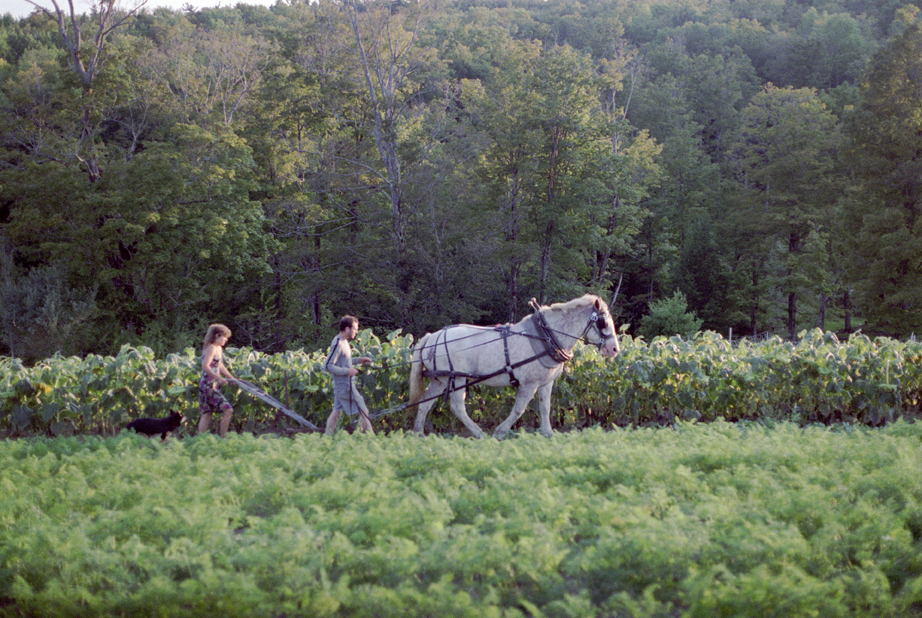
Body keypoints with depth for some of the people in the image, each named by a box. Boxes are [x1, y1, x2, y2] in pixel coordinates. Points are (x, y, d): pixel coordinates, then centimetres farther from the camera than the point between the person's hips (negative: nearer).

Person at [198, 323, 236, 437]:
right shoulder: (211, 348, -14)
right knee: (227, 410, -11)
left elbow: (220, 366, 26)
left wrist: (233, 379, 26)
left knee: (207, 414, 9)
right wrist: (219, 378, -28)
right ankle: (222, 438, -7)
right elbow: (205, 366, -25)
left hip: (213, 385, 10)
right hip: (208, 385, -10)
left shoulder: (219, 348, 15)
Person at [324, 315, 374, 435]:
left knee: (336, 411, 15)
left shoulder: (343, 341, 9)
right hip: (345, 386, -10)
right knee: (363, 411, -3)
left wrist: (359, 360, 11)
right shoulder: (338, 344, -21)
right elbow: (328, 366, -22)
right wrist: (347, 371, -22)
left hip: (340, 386, 10)